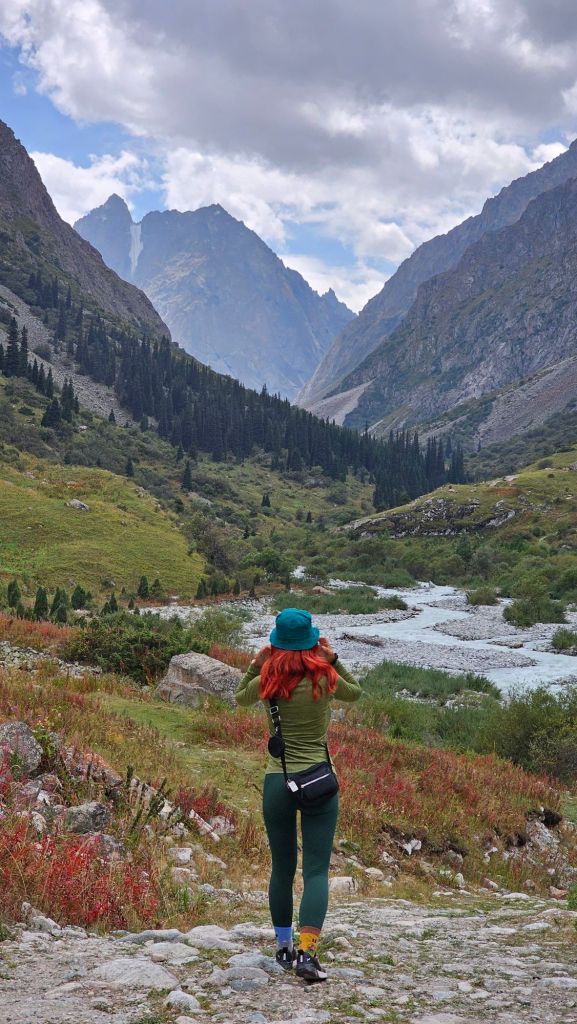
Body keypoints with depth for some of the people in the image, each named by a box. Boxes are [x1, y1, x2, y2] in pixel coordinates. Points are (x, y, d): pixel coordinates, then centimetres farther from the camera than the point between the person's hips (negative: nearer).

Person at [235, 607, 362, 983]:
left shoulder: (268, 682, -4)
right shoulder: (325, 679, -8)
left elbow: (240, 698, 19)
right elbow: (356, 692, 15)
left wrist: (255, 664, 11)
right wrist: (333, 659, 7)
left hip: (277, 782, 2)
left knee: (282, 869, 15)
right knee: (316, 871, -1)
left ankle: (284, 948, 26)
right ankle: (307, 953, -13)